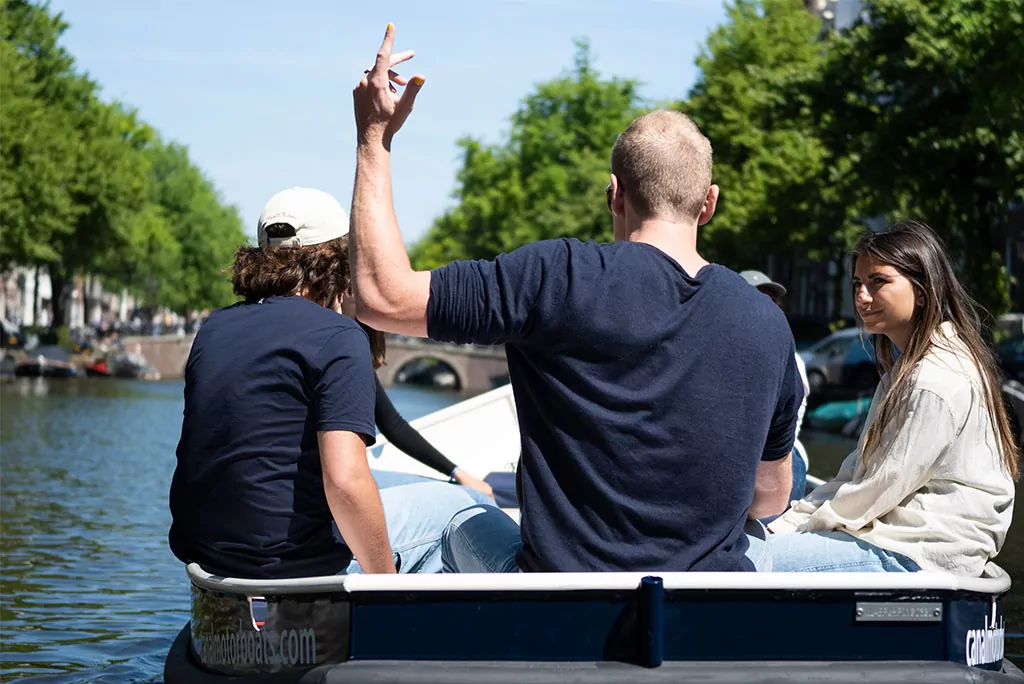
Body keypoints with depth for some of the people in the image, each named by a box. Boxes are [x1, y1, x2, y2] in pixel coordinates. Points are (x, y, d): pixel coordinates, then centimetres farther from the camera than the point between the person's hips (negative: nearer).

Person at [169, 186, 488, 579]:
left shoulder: (215, 327, 9)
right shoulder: (339, 336, -14)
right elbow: (345, 480, -24)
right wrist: (385, 580, -11)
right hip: (285, 561, -8)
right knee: (451, 506, 12)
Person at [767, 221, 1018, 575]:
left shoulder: (937, 381, -18)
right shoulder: (906, 366, 17)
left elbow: (887, 483, -18)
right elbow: (859, 467, 16)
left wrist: (803, 529, -7)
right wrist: (793, 518, 4)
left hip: (921, 557, -11)